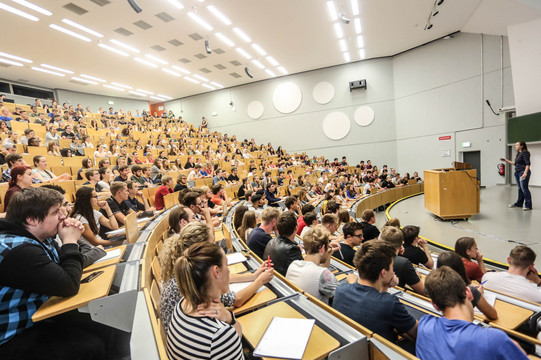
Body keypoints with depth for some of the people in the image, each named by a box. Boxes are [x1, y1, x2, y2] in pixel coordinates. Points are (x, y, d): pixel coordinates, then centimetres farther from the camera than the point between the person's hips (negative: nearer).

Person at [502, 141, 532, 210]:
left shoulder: (525, 153, -9)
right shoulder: (518, 154, 16)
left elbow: (528, 163, -17)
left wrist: (525, 173, -27)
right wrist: (506, 160, 23)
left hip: (523, 173, -9)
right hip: (517, 173, 9)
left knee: (524, 189, -8)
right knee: (520, 189, 12)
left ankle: (528, 205, -3)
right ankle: (519, 203, 19)